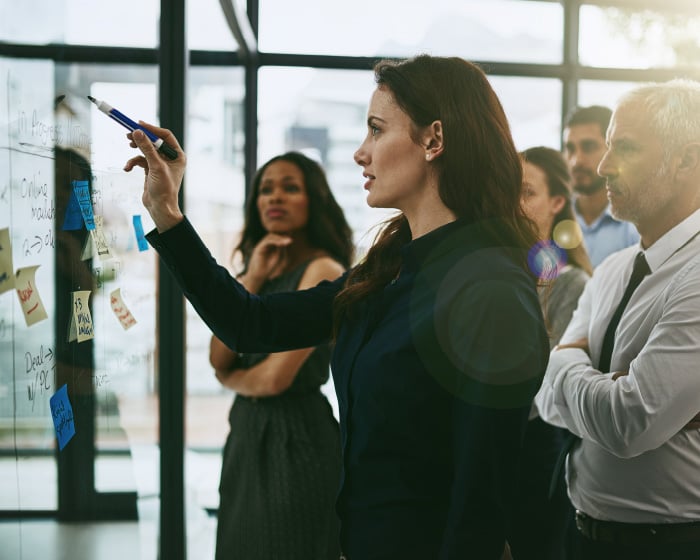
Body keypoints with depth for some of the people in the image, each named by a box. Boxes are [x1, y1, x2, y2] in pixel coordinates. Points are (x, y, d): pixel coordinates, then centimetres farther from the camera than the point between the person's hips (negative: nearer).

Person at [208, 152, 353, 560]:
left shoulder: (323, 270, -13)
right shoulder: (261, 268, 11)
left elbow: (277, 377, -19)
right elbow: (219, 359, 0)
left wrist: (232, 377, 2)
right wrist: (252, 280, -7)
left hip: (295, 437, -8)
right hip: (248, 434, 8)